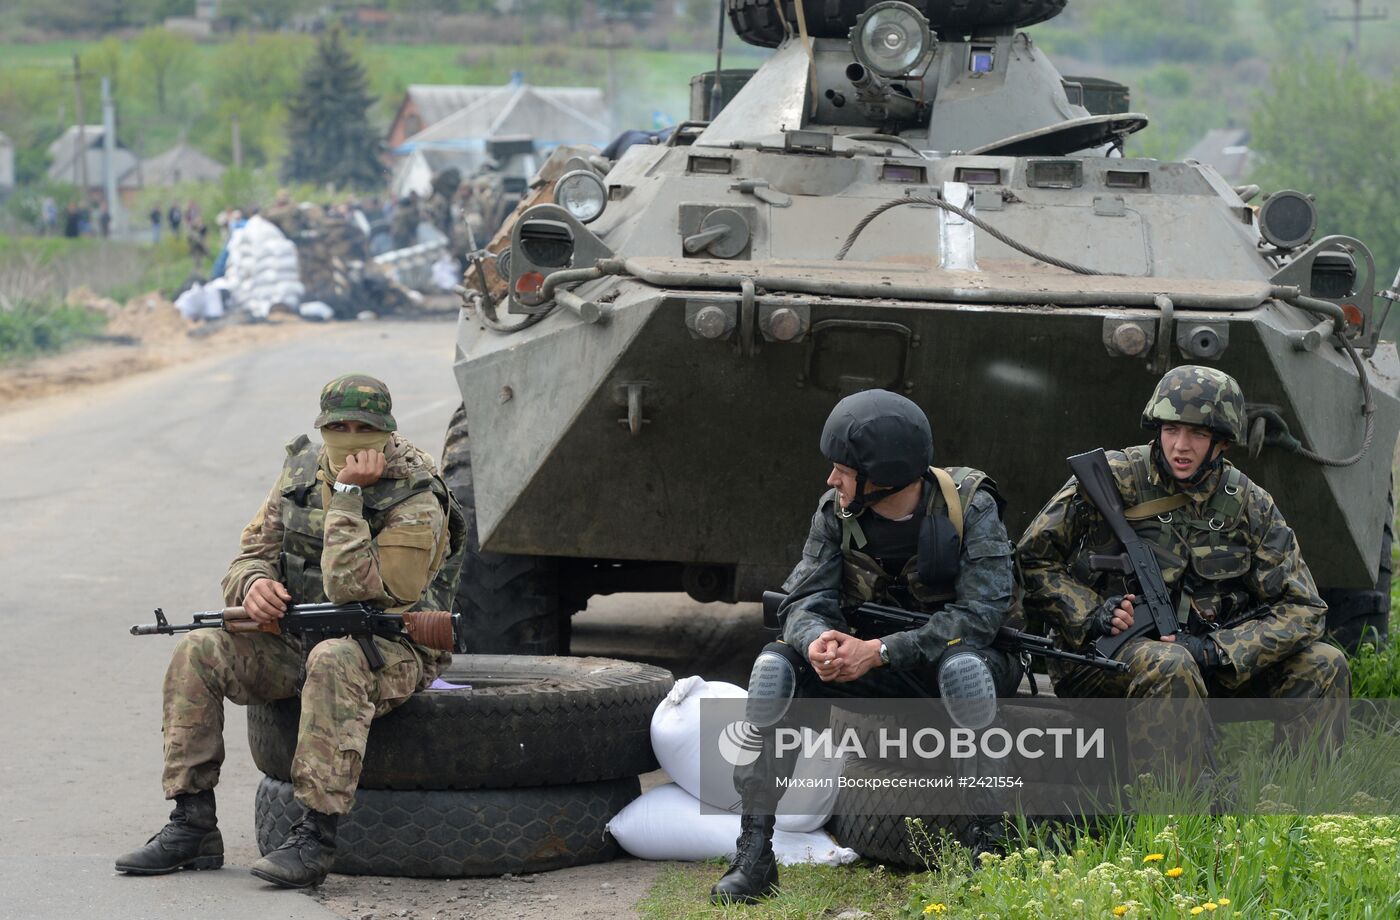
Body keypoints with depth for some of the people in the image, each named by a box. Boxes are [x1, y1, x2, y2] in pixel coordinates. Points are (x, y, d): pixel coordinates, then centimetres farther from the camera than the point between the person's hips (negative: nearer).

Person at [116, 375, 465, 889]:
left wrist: (347, 493, -27)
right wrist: (253, 582, -15)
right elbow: (252, 552, 9)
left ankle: (316, 839, -40)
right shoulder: (303, 472, 5)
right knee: (198, 650, -15)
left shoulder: (417, 505, -17)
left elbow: (351, 588, -28)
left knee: (335, 661, -40)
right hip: (295, 638, 6)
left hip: (390, 651, -6)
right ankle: (192, 826, -13)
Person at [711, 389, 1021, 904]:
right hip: (870, 671, 4)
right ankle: (754, 854, -22)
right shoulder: (837, 513, -8)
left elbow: (980, 614, -29)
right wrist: (817, 641, -37)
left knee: (963, 663, -39)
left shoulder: (970, 507, -21)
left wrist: (879, 651, -36)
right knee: (776, 666, -20)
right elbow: (804, 600, -11)